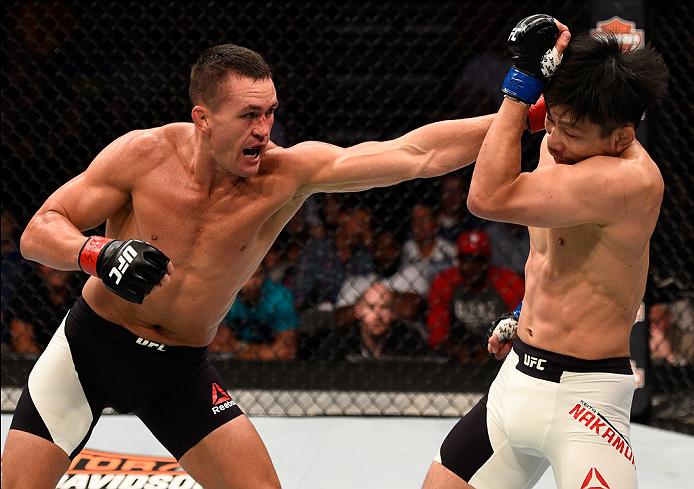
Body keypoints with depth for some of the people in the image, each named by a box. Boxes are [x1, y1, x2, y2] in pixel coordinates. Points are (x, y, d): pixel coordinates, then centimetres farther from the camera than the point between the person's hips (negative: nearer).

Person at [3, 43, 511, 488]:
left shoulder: (288, 172, -16)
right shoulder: (144, 153, -18)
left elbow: (415, 154, -25)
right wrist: (99, 254, -33)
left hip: (181, 368, 2)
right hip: (92, 346, -2)